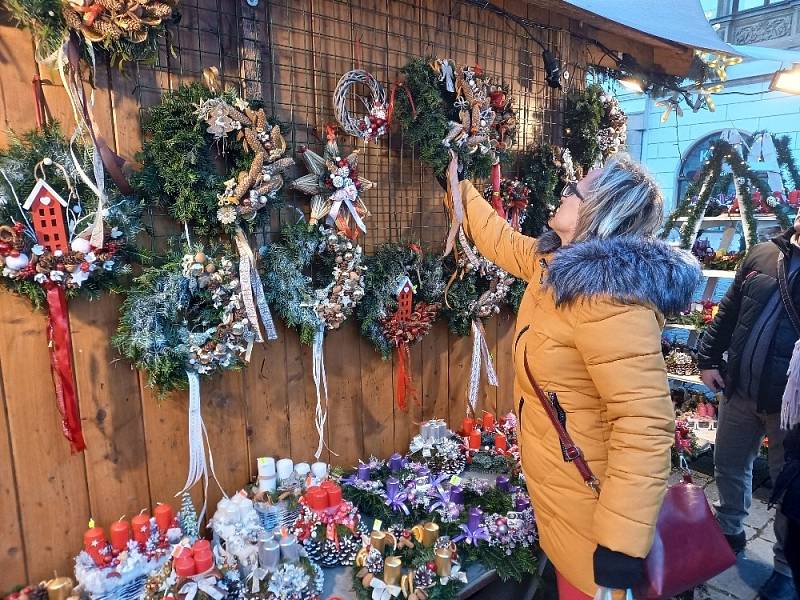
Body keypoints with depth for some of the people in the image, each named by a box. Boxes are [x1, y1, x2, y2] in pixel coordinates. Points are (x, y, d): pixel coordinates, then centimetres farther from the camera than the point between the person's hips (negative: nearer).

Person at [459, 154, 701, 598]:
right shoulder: (561, 263, -2)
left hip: (589, 508, -8)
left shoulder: (607, 297, -31)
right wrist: (459, 186, 25)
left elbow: (646, 426, -33)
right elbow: (501, 240, 16)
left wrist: (622, 543, -30)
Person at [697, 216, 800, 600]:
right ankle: (730, 530, 42)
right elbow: (728, 312, 10)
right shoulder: (762, 254, 5)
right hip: (739, 390, 4)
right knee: (729, 465, 18)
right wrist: (708, 359, 6)